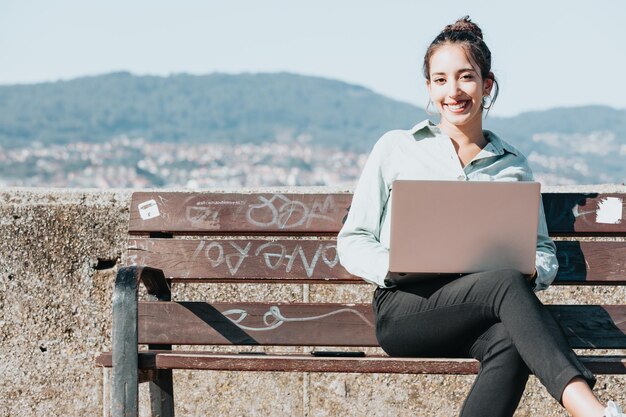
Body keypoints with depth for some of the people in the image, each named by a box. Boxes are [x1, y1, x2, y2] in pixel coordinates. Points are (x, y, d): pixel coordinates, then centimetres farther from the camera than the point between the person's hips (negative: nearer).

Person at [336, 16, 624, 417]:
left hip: (481, 312, 3)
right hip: (405, 308, -3)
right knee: (509, 284, -36)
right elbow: (353, 241, 12)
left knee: (509, 342, -39)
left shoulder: (513, 166, 21)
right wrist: (393, 267, -11)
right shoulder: (396, 148, 15)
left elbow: (545, 250, 21)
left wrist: (532, 270, -5)